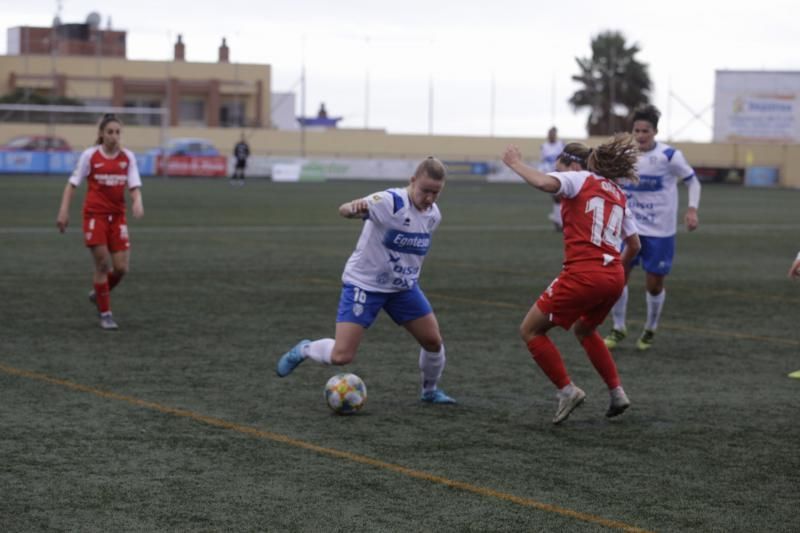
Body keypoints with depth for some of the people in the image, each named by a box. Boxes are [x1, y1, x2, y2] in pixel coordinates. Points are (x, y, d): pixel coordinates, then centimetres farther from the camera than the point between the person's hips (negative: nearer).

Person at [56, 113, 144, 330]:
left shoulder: (127, 156, 4)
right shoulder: (90, 155, -3)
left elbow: (134, 185, 0)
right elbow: (73, 183, 2)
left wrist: (137, 202, -22)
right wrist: (64, 211, -5)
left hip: (117, 216, 3)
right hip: (95, 214, -3)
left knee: (121, 267, -2)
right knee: (102, 265, -7)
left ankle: (99, 294, 28)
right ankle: (105, 313, 6)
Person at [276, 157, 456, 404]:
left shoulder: (433, 214, -2)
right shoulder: (391, 201, -25)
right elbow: (344, 209, -40)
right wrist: (354, 209, -61)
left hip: (404, 287, 6)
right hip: (364, 284, -6)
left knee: (433, 341, 3)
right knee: (341, 356, -14)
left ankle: (430, 391, 31)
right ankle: (303, 350, 18)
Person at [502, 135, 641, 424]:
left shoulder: (578, 179, 1)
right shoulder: (617, 194, 22)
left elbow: (545, 183, -21)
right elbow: (634, 245, 23)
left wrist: (515, 163, -7)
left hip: (583, 273, -8)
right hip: (614, 277, 8)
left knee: (530, 330, 8)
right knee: (584, 330, 34)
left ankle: (567, 390, 1)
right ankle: (617, 393, 26)